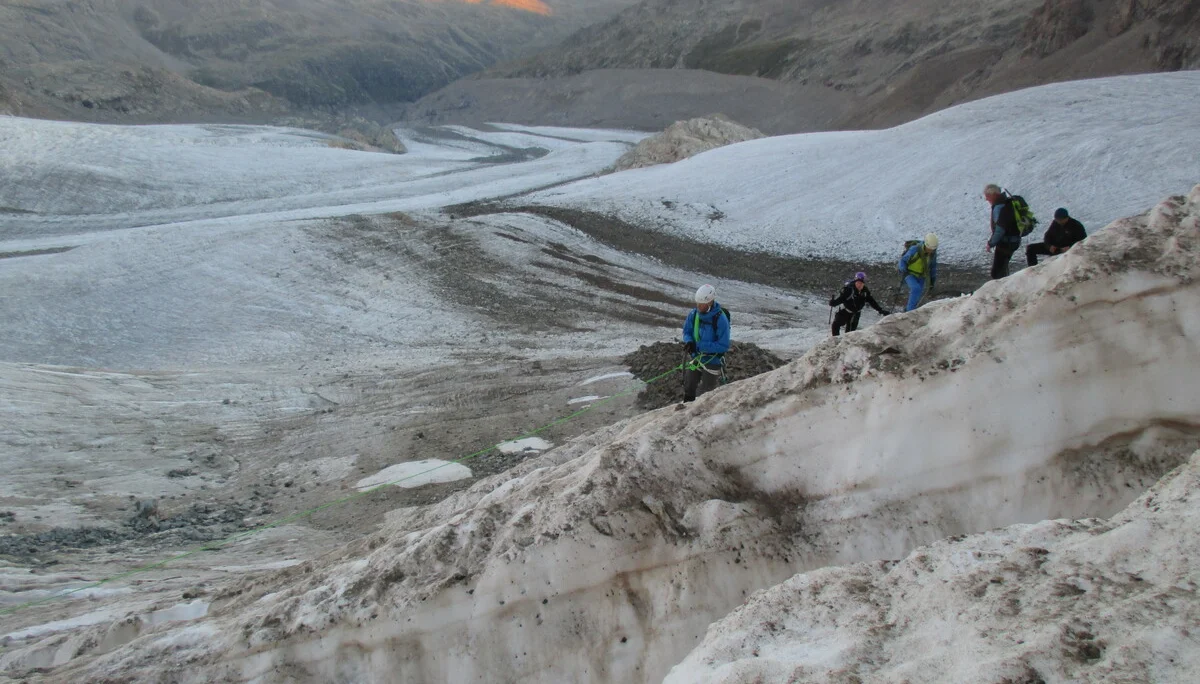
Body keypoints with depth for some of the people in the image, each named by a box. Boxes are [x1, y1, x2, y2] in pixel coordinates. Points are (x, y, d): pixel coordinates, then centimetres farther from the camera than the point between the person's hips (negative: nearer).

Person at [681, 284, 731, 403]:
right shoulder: (694, 314, -8)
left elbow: (724, 346, -24)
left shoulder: (720, 319, -25)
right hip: (696, 358, 5)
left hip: (713, 361, -5)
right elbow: (687, 331, 6)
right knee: (688, 389, 13)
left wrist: (699, 346, -28)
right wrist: (689, 342, -19)